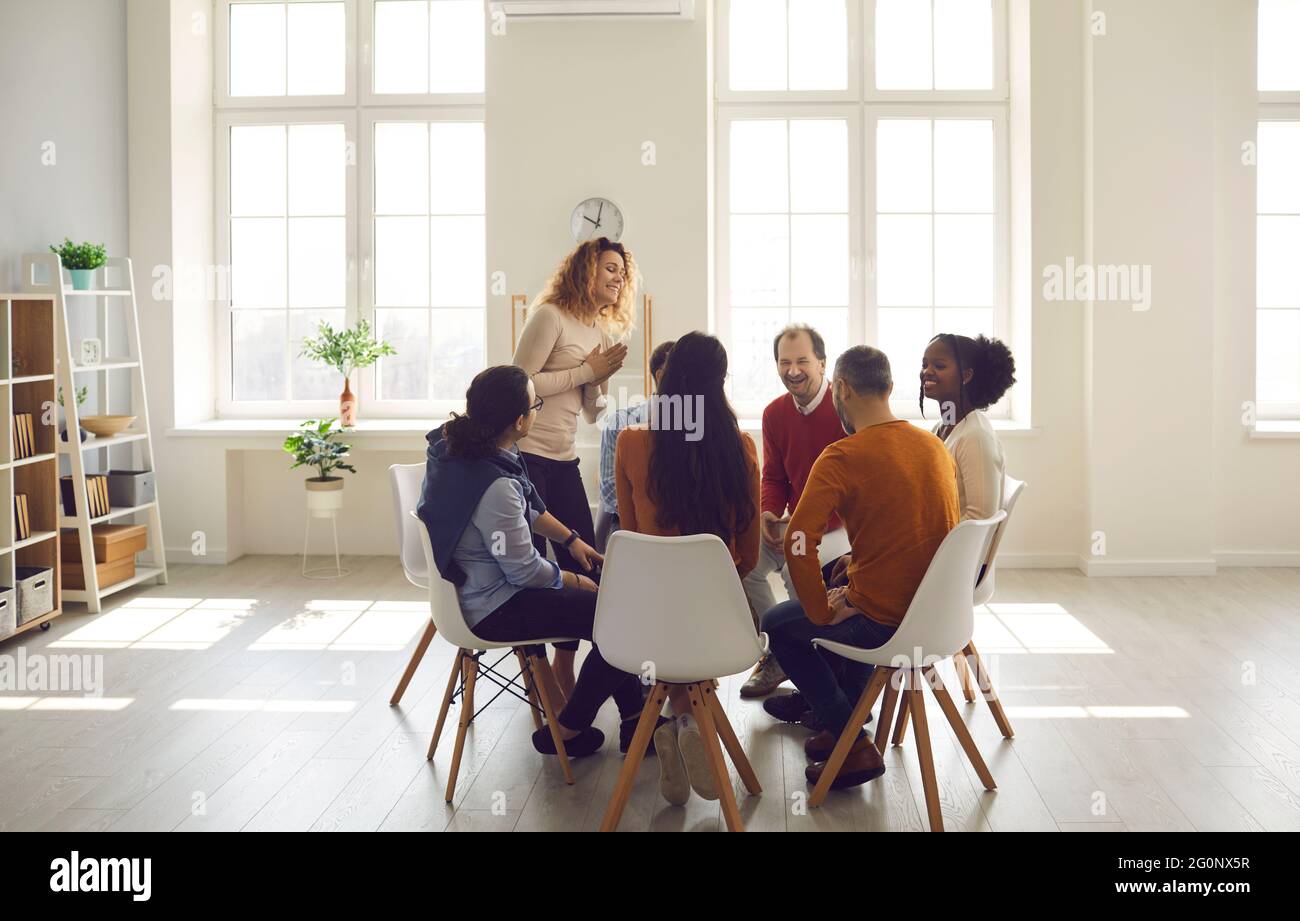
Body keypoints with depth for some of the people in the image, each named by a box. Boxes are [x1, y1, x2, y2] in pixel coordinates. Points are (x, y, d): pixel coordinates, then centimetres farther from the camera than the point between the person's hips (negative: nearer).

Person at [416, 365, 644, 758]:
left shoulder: (456, 444, -2)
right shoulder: (494, 486, -32)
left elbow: (528, 507, 14)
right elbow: (526, 571, -21)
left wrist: (570, 538, 15)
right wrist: (575, 582, -4)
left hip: (473, 587, 10)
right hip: (492, 610, -10)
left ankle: (634, 717, 20)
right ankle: (565, 733, 10)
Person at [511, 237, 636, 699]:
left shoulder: (603, 330, 16)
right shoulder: (550, 316, -8)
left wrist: (602, 376, 0)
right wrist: (587, 371, -12)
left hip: (564, 459, 8)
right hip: (525, 455, -8)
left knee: (582, 563, 5)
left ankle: (564, 669, 17)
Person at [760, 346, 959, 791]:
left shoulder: (842, 457, -18)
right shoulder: (935, 446, 4)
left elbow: (798, 541, -27)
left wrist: (821, 612, -13)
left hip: (883, 621, -7)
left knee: (776, 624, 16)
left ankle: (854, 744, 13)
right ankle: (821, 701, 39)